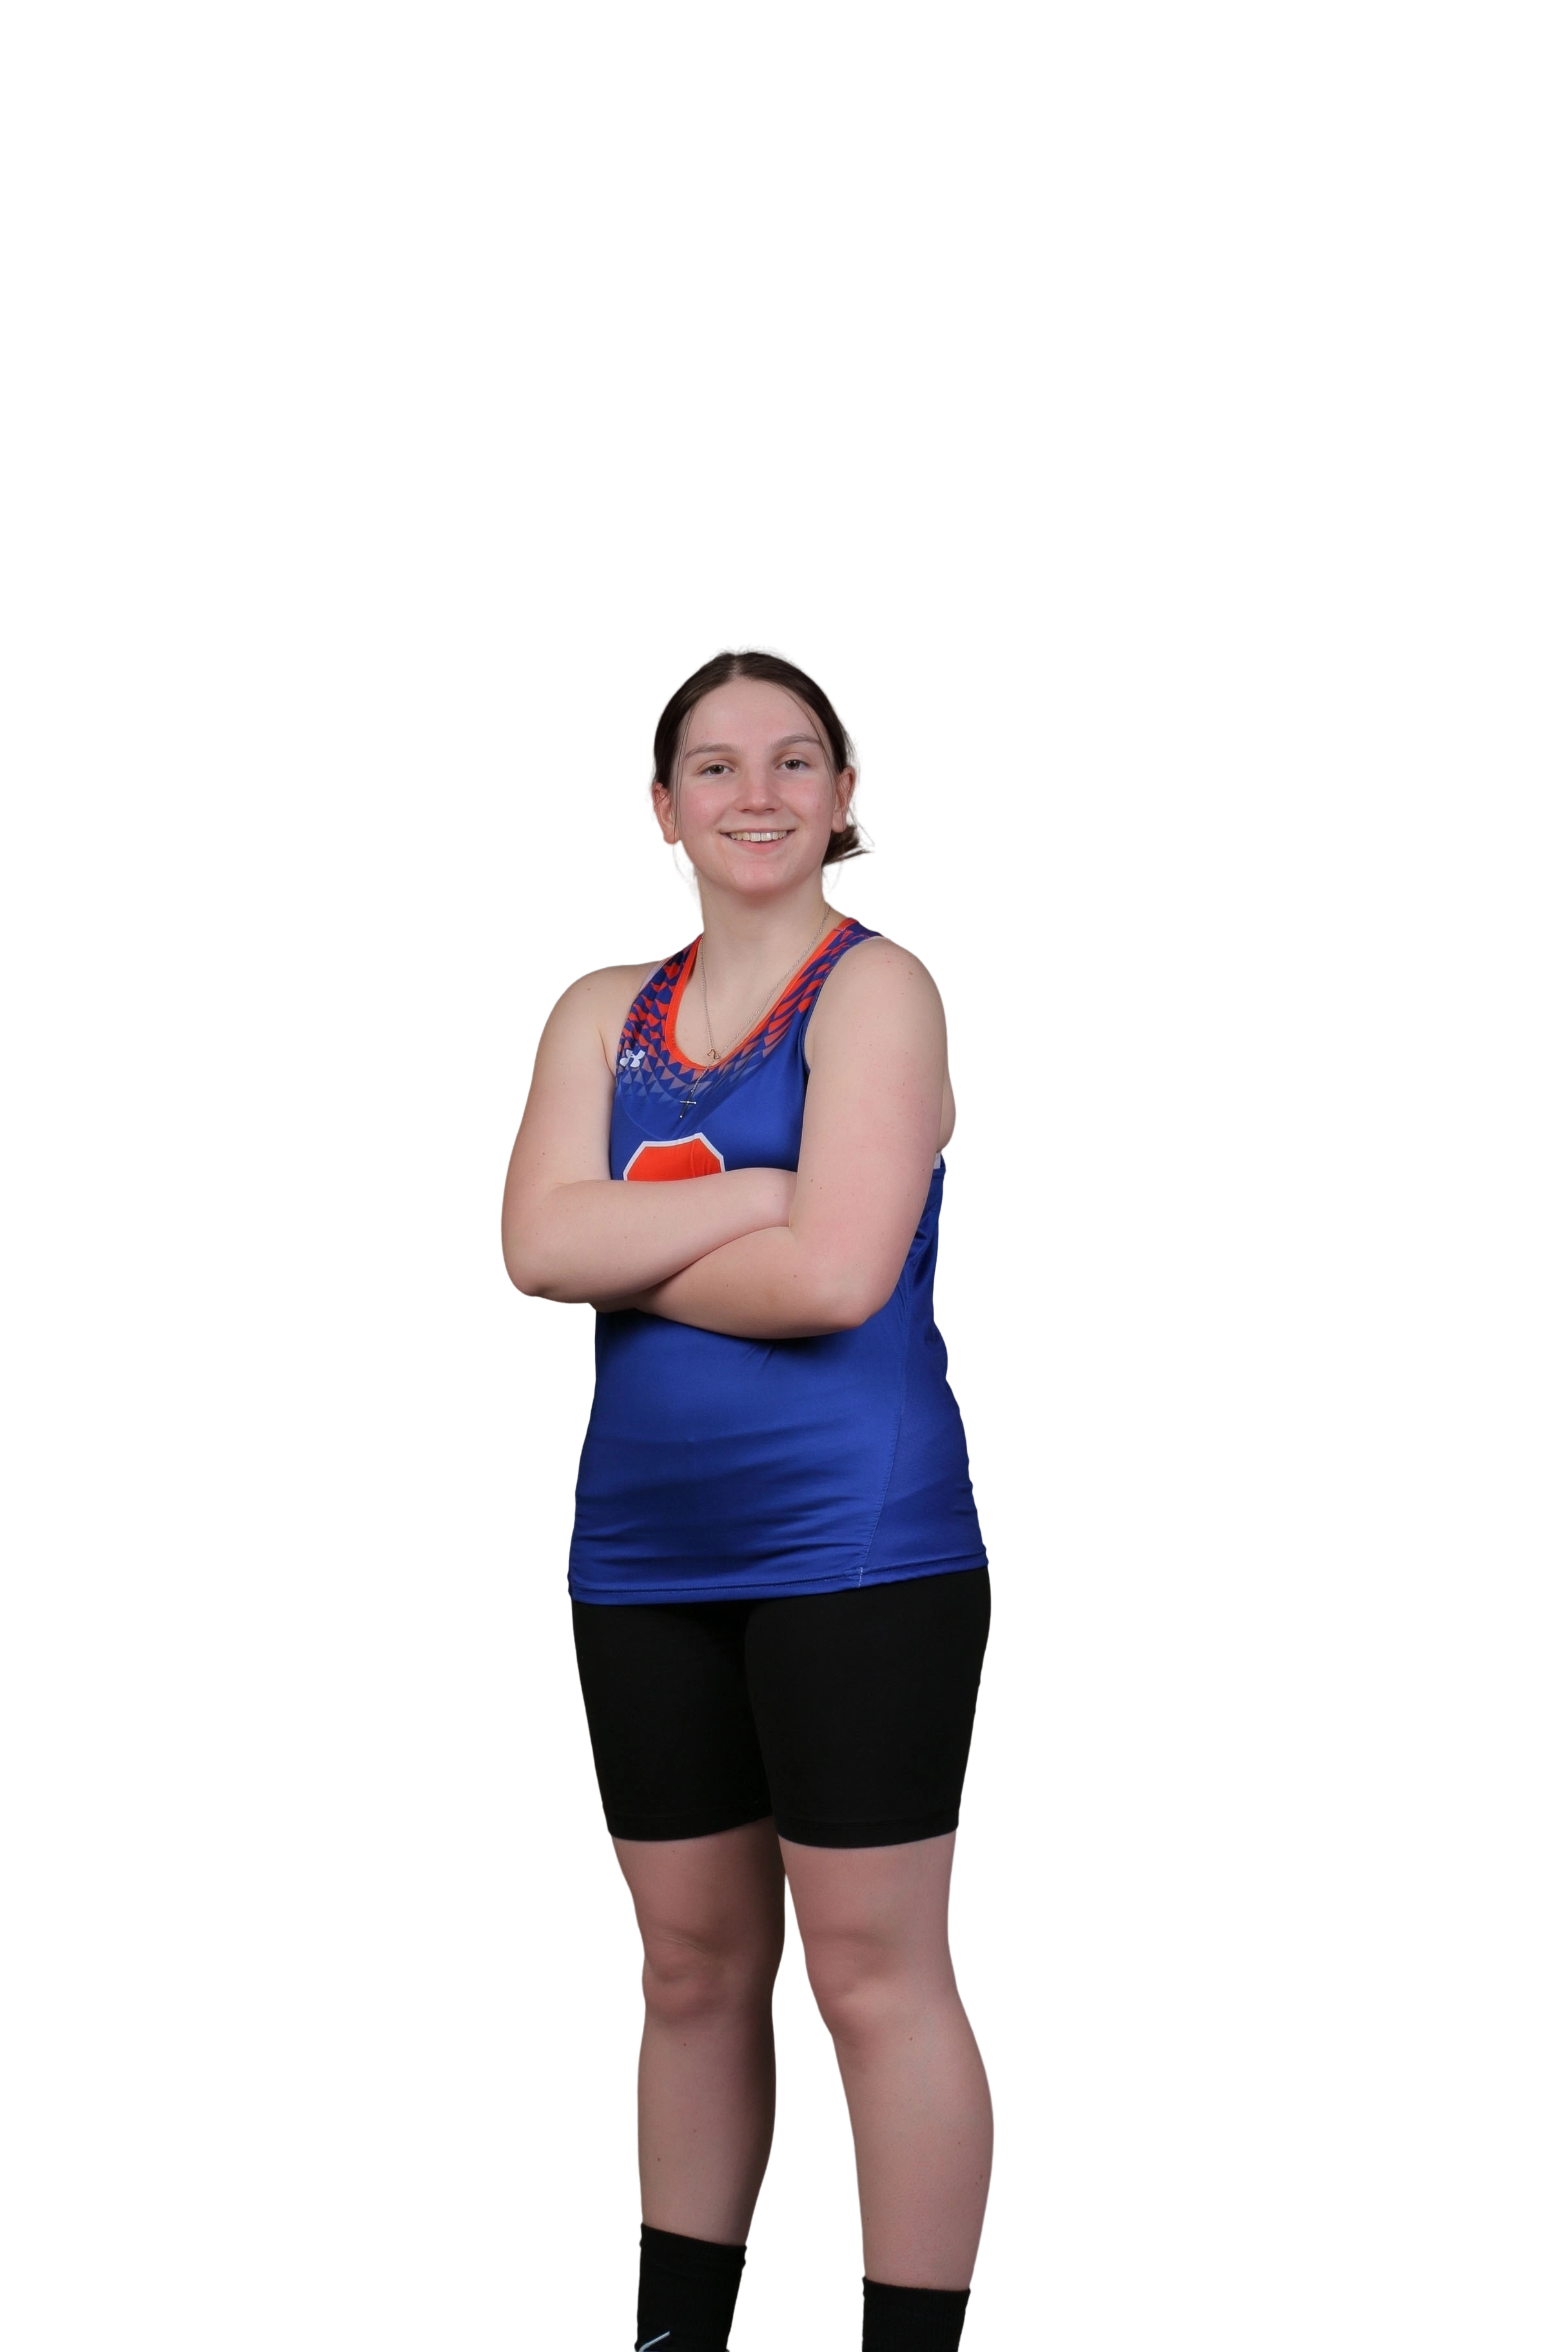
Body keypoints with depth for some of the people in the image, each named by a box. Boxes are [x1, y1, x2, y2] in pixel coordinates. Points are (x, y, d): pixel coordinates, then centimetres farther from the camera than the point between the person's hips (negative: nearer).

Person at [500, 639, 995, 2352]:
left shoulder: (875, 989, -4)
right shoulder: (602, 1015, 12)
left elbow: (835, 1274, -17)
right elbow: (536, 1249, -5)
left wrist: (631, 1251, -4)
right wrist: (761, 1198, -13)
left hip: (853, 1547, -5)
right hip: (644, 1553, 6)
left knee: (874, 1975, -2)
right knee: (692, 1971, 14)